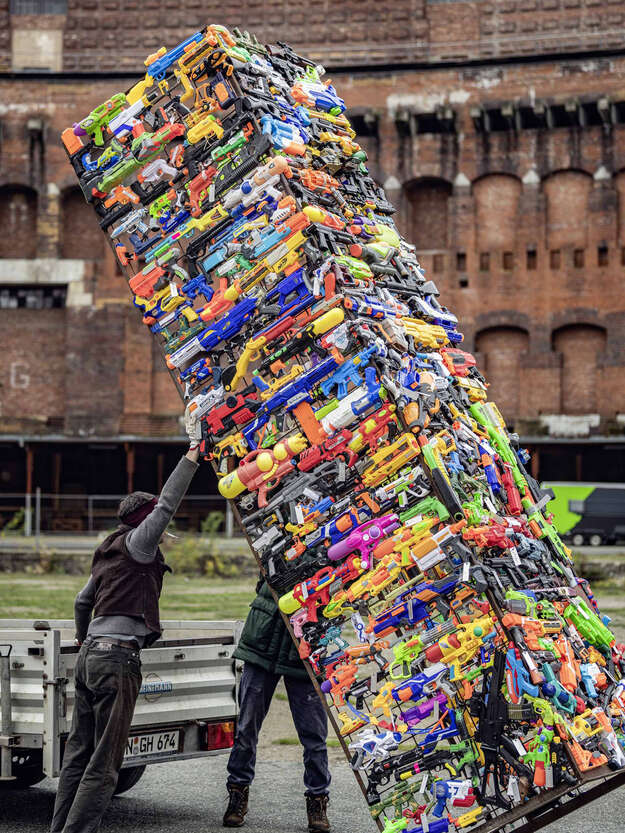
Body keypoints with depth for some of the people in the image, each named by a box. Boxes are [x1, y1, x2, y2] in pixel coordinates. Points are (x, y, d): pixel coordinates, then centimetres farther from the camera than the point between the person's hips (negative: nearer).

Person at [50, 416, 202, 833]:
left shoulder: (110, 553, 21)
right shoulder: (136, 543, -2)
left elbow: (82, 600, 33)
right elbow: (167, 504, -12)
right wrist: (194, 451, -8)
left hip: (91, 655, 9)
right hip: (118, 657, -9)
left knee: (79, 753, 10)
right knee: (105, 763, -6)